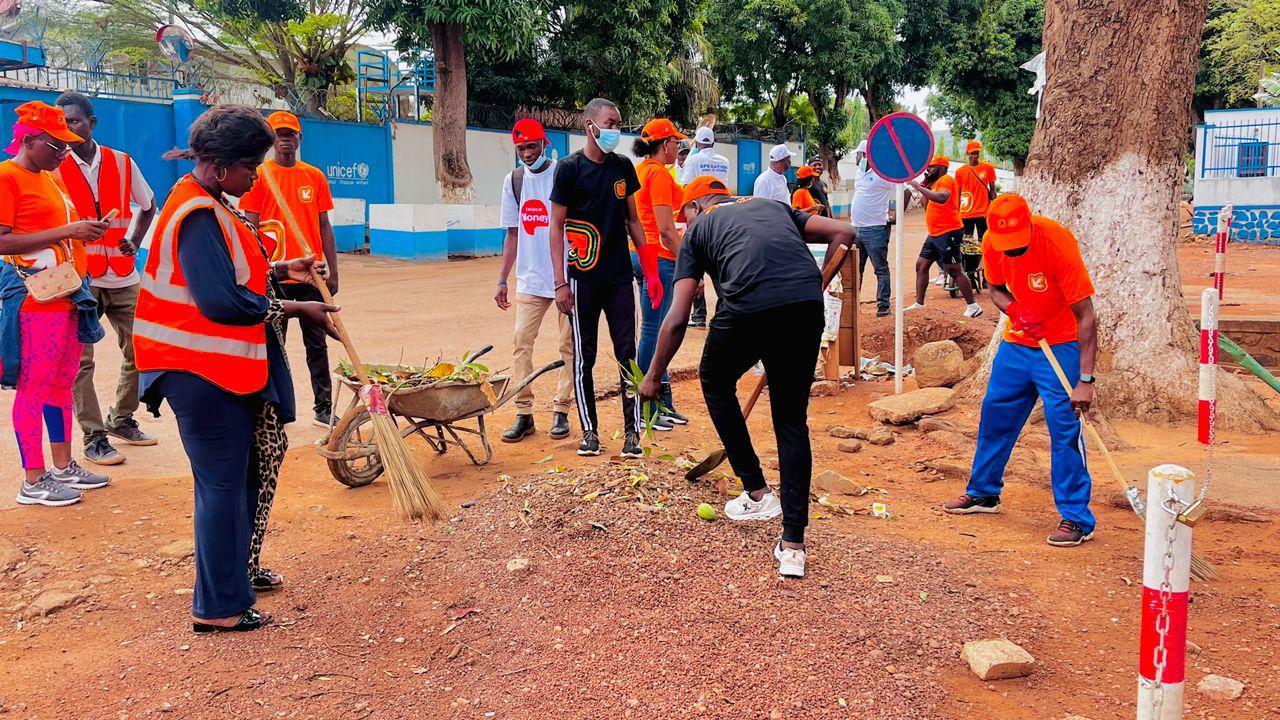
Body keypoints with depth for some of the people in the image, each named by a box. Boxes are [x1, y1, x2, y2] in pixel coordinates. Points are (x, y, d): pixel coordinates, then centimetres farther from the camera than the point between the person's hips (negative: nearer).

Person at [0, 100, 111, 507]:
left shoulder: (49, 177, 16)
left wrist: (84, 230, 8)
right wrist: (66, 231, -21)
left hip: (68, 297, 9)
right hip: (34, 300, -9)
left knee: (62, 382, 14)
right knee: (33, 388, -3)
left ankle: (63, 467, 24)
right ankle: (33, 482, 4)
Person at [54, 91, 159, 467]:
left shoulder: (122, 162, 4)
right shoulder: (55, 167, -3)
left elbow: (147, 206, 17)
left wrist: (134, 240, 2)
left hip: (123, 277, 3)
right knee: (80, 359, -3)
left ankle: (121, 420, 29)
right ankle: (94, 439, 6)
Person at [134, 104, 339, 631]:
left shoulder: (213, 205, 13)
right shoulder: (198, 214, -19)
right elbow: (222, 300, -26)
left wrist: (283, 270, 7)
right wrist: (295, 309, -18)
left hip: (230, 366, 10)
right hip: (202, 370, -10)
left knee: (253, 468, 19)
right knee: (223, 483, -3)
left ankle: (239, 569, 34)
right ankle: (219, 607, 8)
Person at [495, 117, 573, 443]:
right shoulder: (513, 181, 8)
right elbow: (513, 234, 13)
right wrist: (502, 280, 9)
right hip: (530, 278, 4)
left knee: (569, 345, 2)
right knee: (521, 342, -1)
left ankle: (560, 410, 12)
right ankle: (523, 414, 5)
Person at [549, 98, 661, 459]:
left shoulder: (623, 166, 9)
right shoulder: (570, 168, -4)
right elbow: (557, 226, -4)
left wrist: (651, 270, 8)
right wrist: (560, 283, -9)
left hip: (620, 276, 3)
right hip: (583, 278, -3)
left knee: (628, 354, 0)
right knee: (584, 357, 4)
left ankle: (632, 432, 6)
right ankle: (589, 431, 16)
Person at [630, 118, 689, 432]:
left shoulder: (640, 171, 15)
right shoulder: (658, 173, -14)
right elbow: (666, 229, -19)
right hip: (659, 257, -10)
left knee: (656, 330, 14)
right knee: (653, 331, -4)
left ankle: (664, 405, 23)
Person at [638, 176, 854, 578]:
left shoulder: (699, 228, 24)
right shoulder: (775, 207, 35)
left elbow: (677, 319, 17)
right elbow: (842, 233, 22)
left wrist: (654, 376, 27)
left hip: (748, 307, -3)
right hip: (806, 305, 3)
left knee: (716, 383, 28)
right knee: (792, 420, 16)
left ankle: (757, 494, 29)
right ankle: (793, 546, 12)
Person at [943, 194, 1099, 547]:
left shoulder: (1058, 241, -27)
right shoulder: (991, 242, -11)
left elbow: (1086, 316, -25)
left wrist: (1085, 380, -29)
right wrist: (1013, 309, -18)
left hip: (1061, 345, -6)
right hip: (1017, 342, 6)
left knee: (1065, 426, -11)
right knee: (995, 412, 13)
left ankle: (1077, 519, -3)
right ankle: (983, 493, 31)